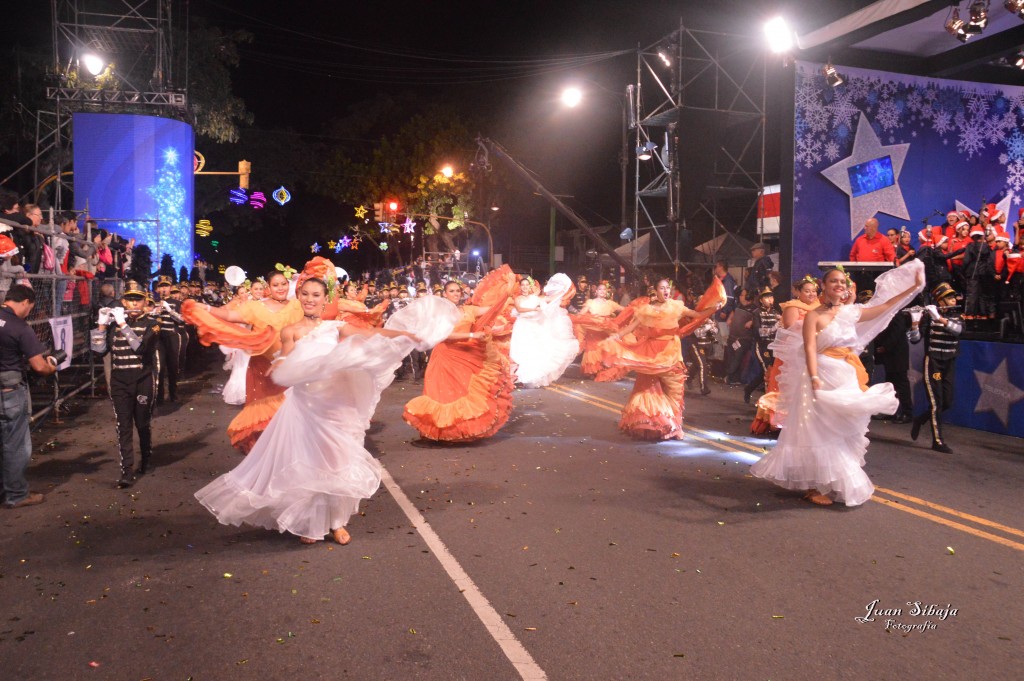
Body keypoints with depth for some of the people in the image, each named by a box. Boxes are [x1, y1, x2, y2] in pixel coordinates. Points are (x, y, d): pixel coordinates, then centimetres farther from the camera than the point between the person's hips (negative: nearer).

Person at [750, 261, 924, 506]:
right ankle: (814, 487, 5)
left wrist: (914, 287, 17)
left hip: (848, 379, 7)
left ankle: (833, 483, 25)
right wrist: (815, 380, -28)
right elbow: (809, 350, -17)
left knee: (842, 432, 13)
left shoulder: (852, 312, 9)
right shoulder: (814, 316, -9)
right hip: (825, 378, -7)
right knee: (820, 432, -3)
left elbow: (886, 305, 18)